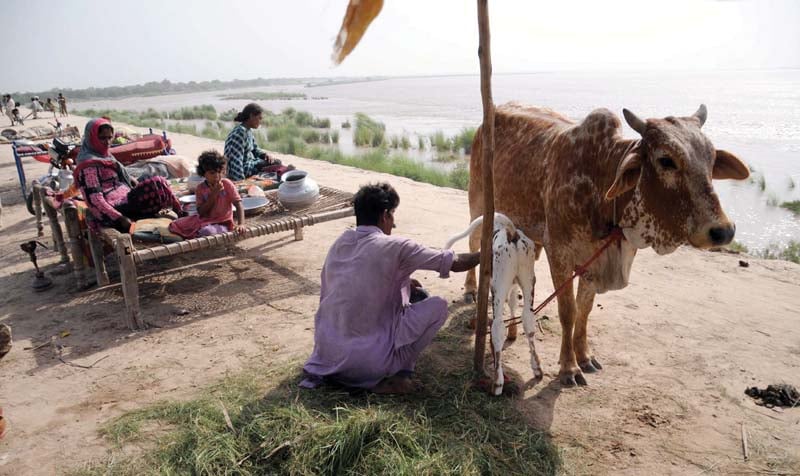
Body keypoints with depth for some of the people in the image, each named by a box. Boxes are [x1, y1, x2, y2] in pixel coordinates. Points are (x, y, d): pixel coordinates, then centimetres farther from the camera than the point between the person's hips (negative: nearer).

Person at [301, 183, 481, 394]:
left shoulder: (340, 242, 5)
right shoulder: (394, 247, -12)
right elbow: (456, 263, -2)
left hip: (325, 354, 7)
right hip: (369, 362, -7)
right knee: (438, 306, 4)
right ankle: (397, 374, 3)